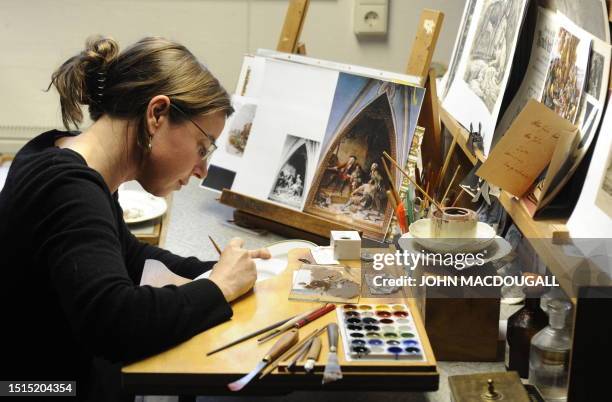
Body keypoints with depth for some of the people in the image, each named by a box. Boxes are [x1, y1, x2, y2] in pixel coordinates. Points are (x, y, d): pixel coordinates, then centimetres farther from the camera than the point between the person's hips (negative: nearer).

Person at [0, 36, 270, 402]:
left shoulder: (67, 164, 4)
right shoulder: (69, 191, -24)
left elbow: (127, 257, 18)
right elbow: (116, 323, -37)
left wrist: (217, 269, 3)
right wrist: (219, 286, -21)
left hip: (78, 372, 9)